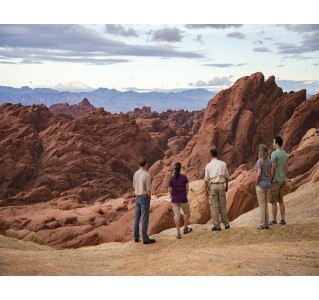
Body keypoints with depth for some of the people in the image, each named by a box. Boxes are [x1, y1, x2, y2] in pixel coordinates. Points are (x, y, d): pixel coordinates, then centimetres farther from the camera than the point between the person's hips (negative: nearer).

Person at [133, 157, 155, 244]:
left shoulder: (136, 173, 4)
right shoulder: (147, 175, -20)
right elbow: (148, 189, -19)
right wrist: (149, 199, -2)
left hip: (137, 198, 7)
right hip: (144, 198, -7)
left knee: (137, 218, 13)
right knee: (145, 219, -2)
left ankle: (136, 237, 19)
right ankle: (145, 239, 2)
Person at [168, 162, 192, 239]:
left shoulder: (171, 178, -7)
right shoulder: (184, 177, -8)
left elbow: (170, 190, -4)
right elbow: (187, 188, -3)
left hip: (174, 199, 1)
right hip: (183, 199, -1)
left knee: (176, 215, 4)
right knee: (187, 213, 22)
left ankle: (178, 233, 4)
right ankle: (185, 228, 24)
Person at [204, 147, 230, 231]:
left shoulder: (208, 165, -4)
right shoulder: (223, 164, 2)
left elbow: (206, 179, -3)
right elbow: (226, 176, 8)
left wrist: (206, 189, 7)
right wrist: (226, 186, 20)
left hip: (213, 186, -2)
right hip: (221, 185, 3)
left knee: (214, 206, 3)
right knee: (223, 205, 13)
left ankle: (217, 226, 4)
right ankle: (226, 224, 19)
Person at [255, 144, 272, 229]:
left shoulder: (260, 161, -15)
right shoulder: (269, 161, 5)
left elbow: (258, 174, -21)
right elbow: (271, 173, 8)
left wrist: (256, 184, -8)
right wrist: (269, 184, 15)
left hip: (261, 185, -6)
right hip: (268, 185, 6)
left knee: (262, 205, 0)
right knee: (266, 205, 13)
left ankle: (263, 224, 3)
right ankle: (267, 224, 13)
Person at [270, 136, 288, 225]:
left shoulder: (274, 154, -17)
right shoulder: (285, 154, 9)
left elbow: (273, 168, -21)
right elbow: (286, 169, 12)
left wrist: (270, 181, -14)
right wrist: (284, 180, 19)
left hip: (275, 180, -8)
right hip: (282, 181, 8)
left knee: (273, 201, 1)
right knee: (280, 200, 14)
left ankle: (274, 220, 6)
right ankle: (283, 220, 13)